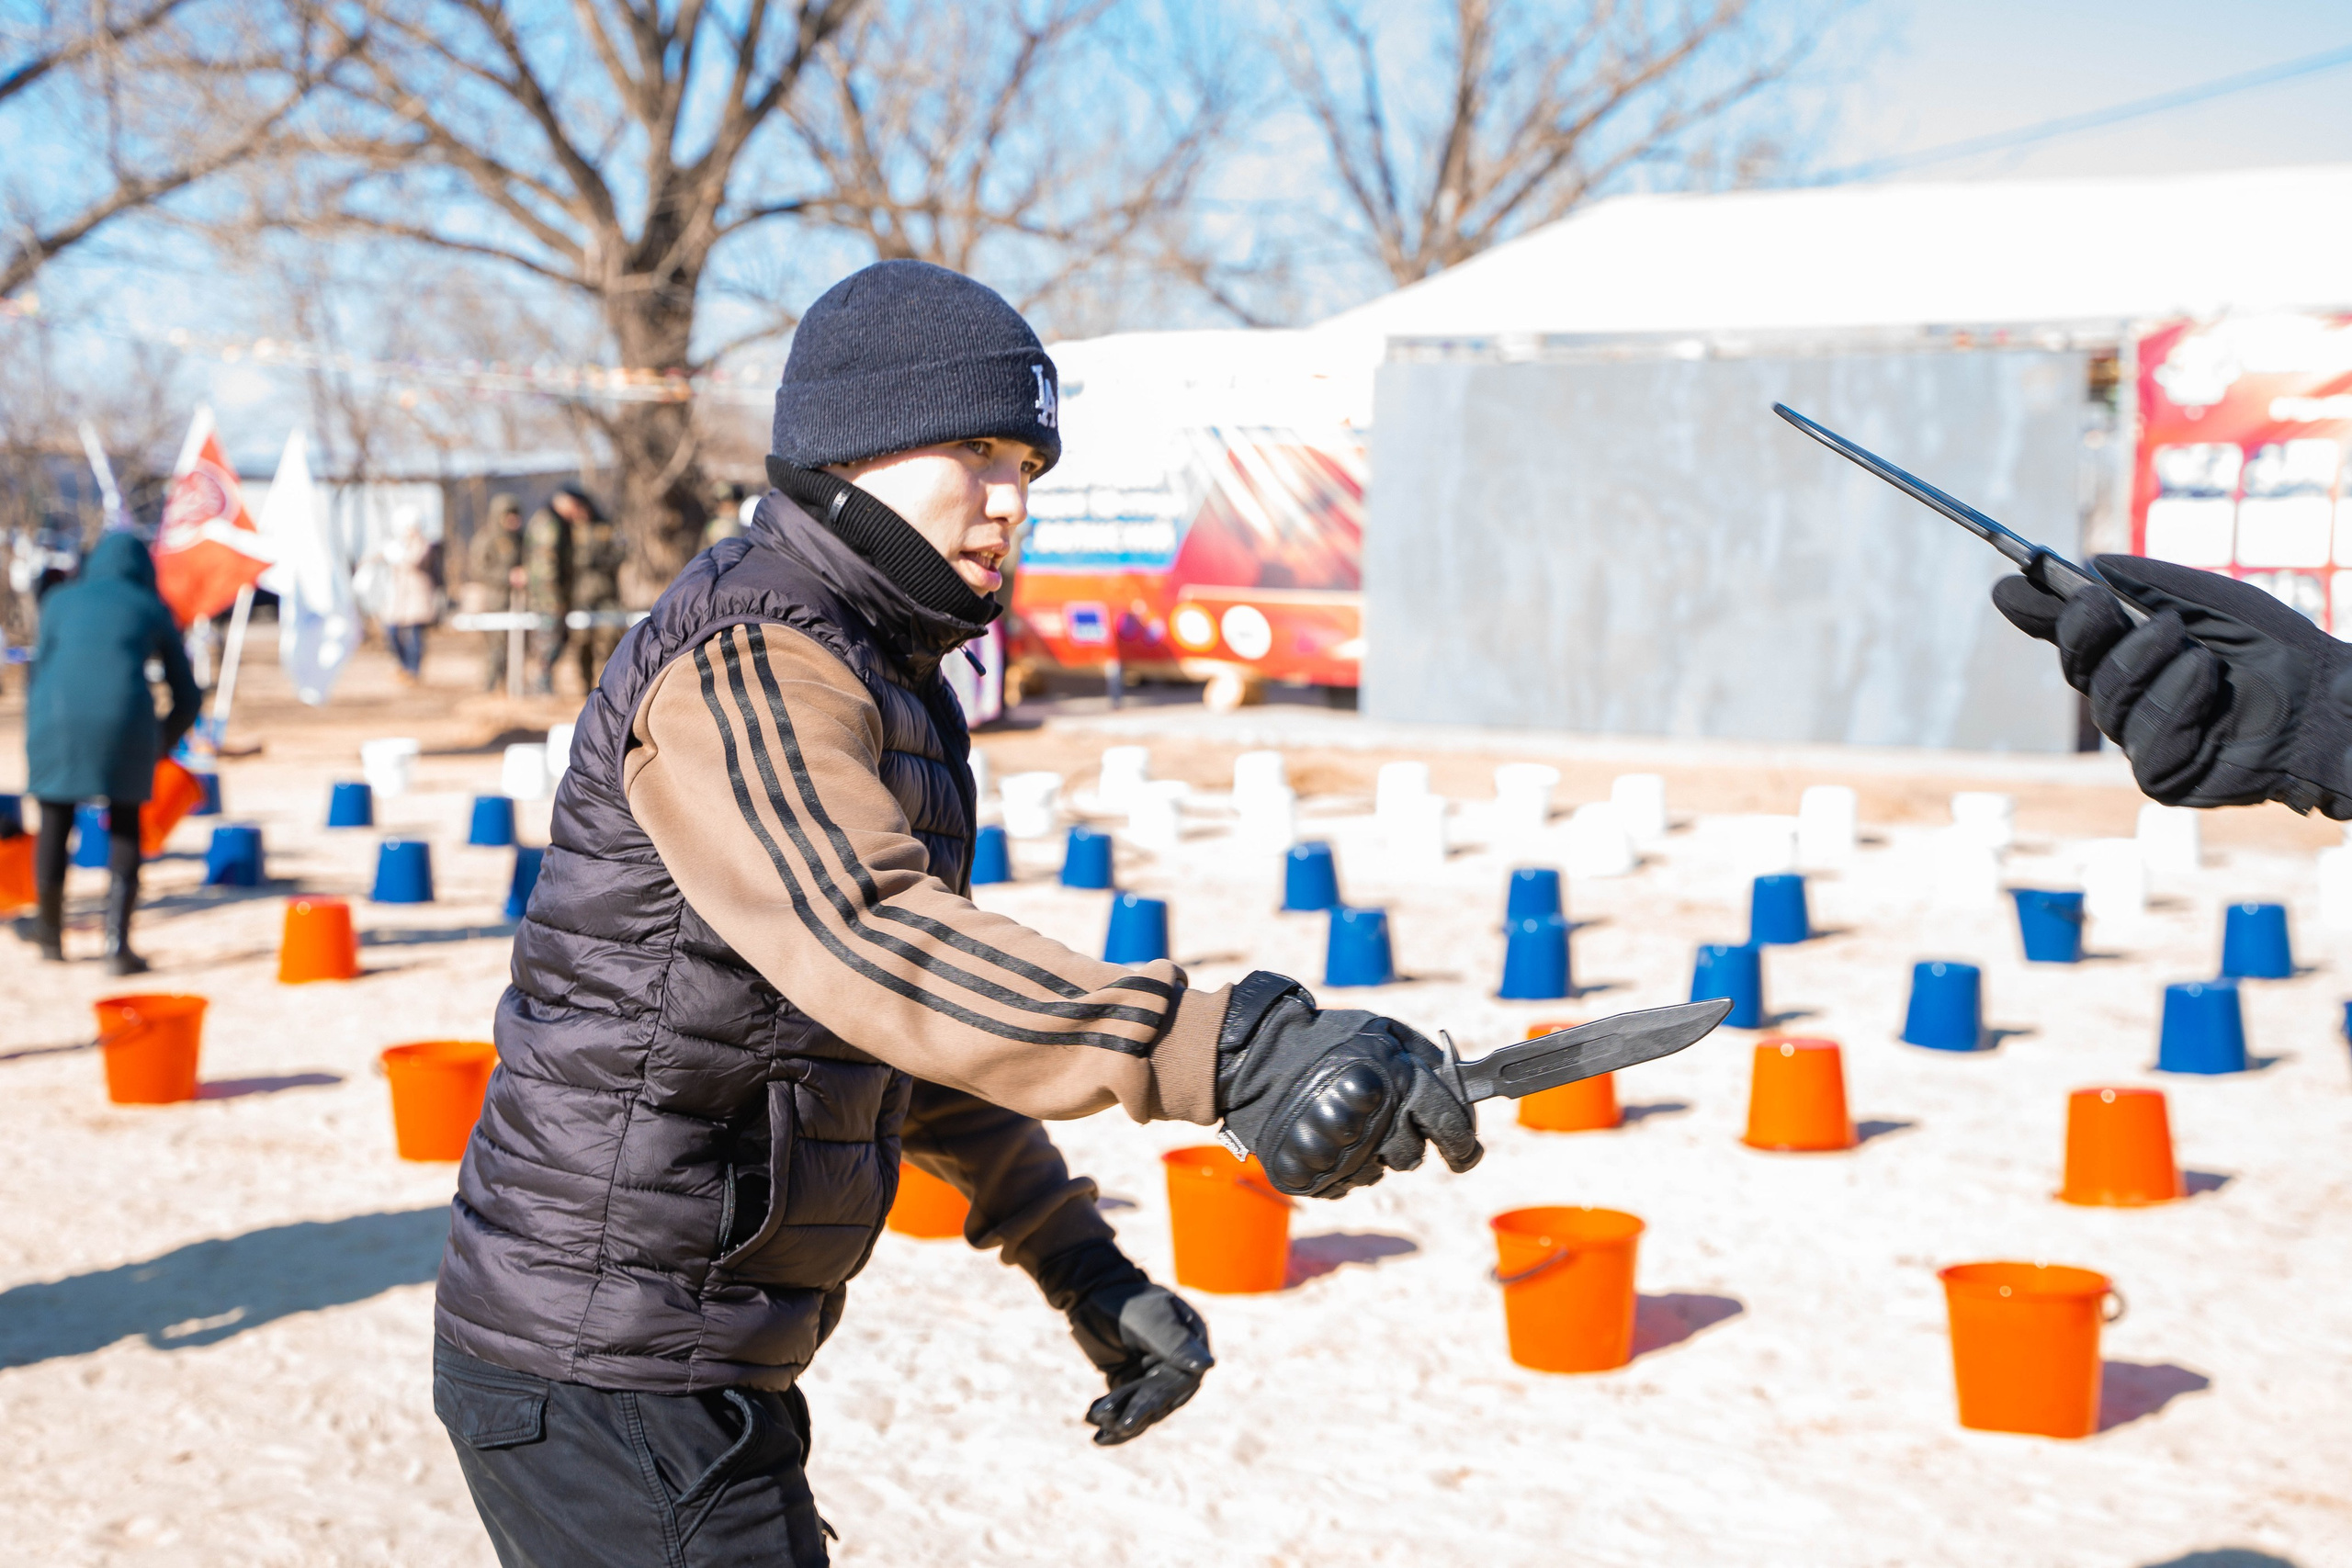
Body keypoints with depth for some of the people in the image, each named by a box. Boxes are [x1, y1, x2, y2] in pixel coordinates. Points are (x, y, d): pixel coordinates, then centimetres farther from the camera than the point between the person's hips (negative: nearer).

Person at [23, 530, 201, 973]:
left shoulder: (61, 599, 22)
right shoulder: (155, 611, 21)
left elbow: (41, 672, 21)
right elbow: (188, 699, 22)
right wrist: (160, 746, 38)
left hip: (57, 712, 1)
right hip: (124, 715, -1)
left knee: (54, 824, 19)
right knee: (125, 829, 14)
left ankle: (51, 937, 33)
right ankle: (117, 947, 3)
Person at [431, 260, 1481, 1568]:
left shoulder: (888, 682, 13)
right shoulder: (745, 670, -20)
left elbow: (919, 1019, 19)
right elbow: (875, 942, -39)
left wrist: (1083, 1267, 10)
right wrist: (1227, 1051, -51)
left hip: (711, 1379, 10)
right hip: (605, 1386, -10)